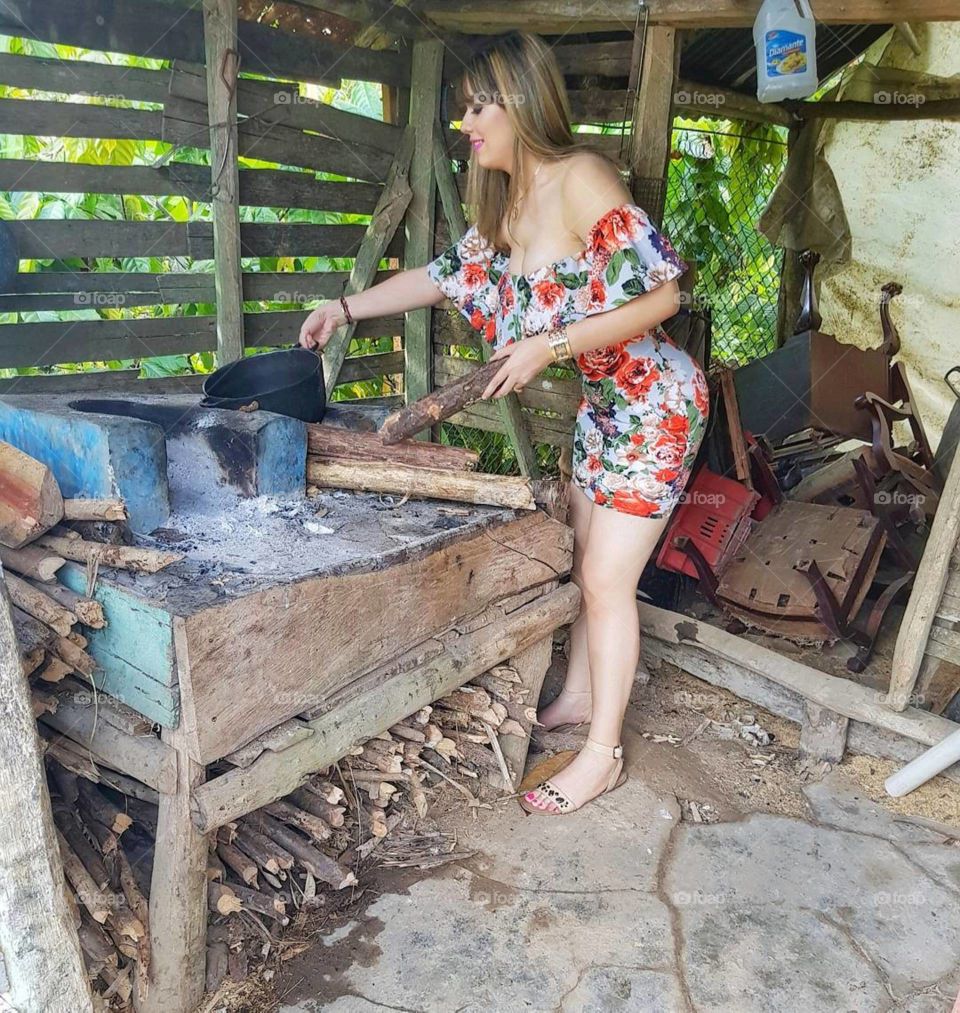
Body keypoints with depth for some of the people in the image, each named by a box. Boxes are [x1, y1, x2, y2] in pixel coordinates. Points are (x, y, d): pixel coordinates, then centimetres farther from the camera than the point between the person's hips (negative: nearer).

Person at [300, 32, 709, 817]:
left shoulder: (581, 179, -22)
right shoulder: (508, 202, 5)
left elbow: (660, 294, -25)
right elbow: (448, 275, 16)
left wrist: (548, 347, -26)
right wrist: (346, 308, 13)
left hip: (654, 405, -8)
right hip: (602, 402, 8)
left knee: (607, 579, -5)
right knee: (587, 561, 16)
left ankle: (602, 754, 10)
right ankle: (580, 696, 35)